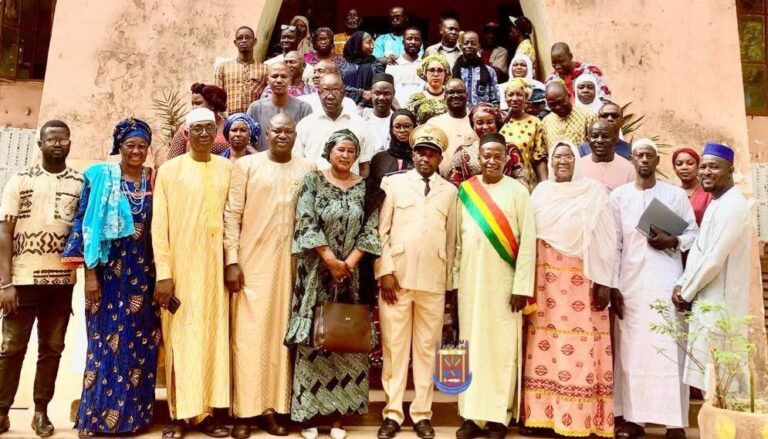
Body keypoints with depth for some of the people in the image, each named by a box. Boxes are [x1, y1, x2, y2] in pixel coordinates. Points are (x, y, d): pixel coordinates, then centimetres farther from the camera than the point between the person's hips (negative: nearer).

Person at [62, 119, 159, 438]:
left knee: (140, 344, 7)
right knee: (106, 343, 1)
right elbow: (87, 225, -4)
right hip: (109, 273, -3)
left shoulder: (153, 181, 8)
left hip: (143, 275, 3)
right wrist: (90, 273, -10)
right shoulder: (101, 177, 0)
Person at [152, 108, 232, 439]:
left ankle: (211, 411, 17)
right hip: (181, 267, -2)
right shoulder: (169, 170, 0)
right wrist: (163, 273, -9)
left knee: (214, 335, 6)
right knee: (182, 338, 3)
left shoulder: (227, 168, 8)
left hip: (215, 267, 3)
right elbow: (159, 224, -4)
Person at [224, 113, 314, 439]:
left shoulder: (307, 170, 8)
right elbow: (231, 215, -1)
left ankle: (272, 407, 19)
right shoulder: (246, 165, 1)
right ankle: (244, 411, 13)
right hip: (252, 262, -2)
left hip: (290, 264, 2)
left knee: (281, 334, 8)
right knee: (249, 335, 2)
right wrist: (231, 261, -8)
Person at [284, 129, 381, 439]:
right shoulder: (313, 181, -1)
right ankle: (309, 411, 13)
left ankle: (339, 412, 16)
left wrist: (348, 263, -10)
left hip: (351, 273, 2)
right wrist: (331, 260, -14)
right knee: (312, 339, 2)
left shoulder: (365, 187, 5)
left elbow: (370, 230, 0)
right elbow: (307, 224, -9)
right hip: (317, 272, -2)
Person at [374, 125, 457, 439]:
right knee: (394, 347, 4)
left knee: (427, 348, 8)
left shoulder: (449, 191, 11)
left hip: (434, 281, 2)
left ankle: (421, 413, 19)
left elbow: (451, 239, 12)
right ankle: (393, 413, 15)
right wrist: (385, 271, -8)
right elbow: (380, 231, 0)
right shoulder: (393, 183, 5)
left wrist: (448, 281, 10)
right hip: (396, 277, -2)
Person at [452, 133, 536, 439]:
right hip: (470, 279, 3)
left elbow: (528, 241, -5)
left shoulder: (517, 191, -1)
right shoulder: (464, 190, 7)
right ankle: (471, 414, 15)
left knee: (502, 345, 1)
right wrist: (454, 279, 3)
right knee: (471, 343, 7)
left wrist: (522, 286, -11)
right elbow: (456, 238, 7)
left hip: (503, 280, -2)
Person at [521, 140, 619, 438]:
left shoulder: (594, 192, 4)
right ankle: (540, 414, 9)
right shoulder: (540, 192, 12)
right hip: (544, 279, 3)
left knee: (580, 347, -4)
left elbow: (606, 239, 0)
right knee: (543, 344, 1)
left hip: (582, 279, -2)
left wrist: (604, 282, -7)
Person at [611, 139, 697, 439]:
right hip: (631, 279, 1)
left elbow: (693, 232, 9)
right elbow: (613, 242, 5)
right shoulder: (619, 195, 8)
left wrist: (672, 241, -12)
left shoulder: (676, 194, 8)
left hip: (666, 279, 0)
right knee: (632, 348, 3)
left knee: (669, 347, -3)